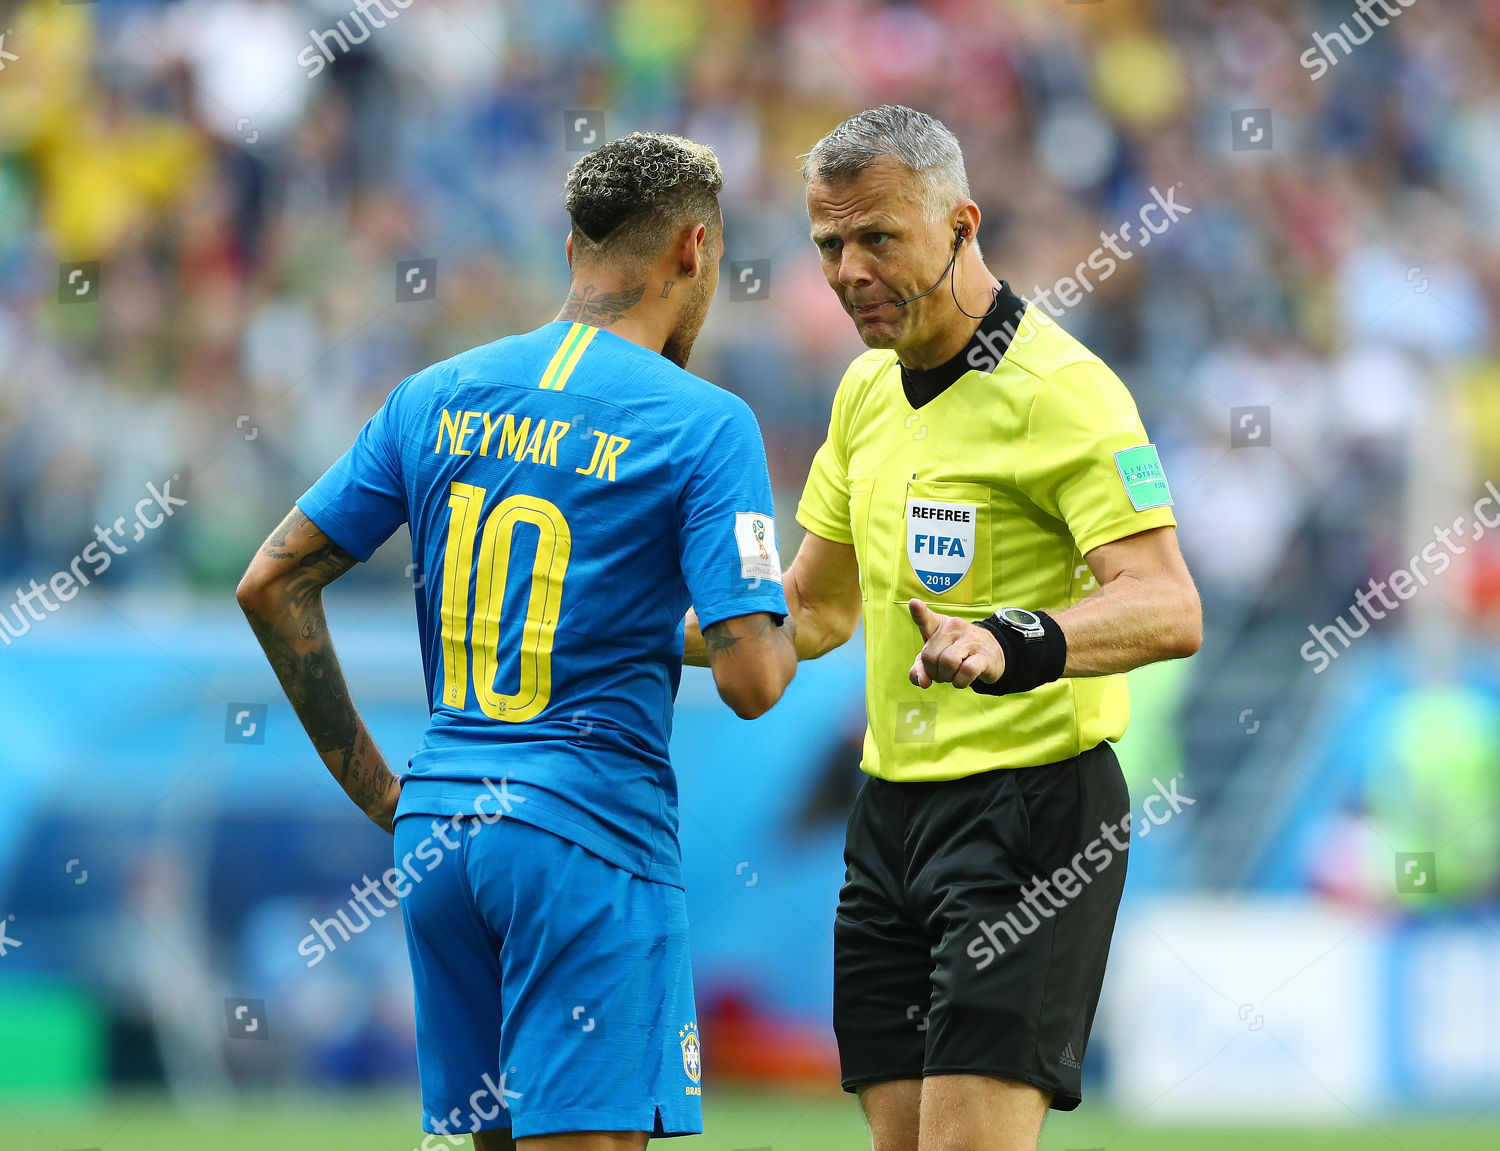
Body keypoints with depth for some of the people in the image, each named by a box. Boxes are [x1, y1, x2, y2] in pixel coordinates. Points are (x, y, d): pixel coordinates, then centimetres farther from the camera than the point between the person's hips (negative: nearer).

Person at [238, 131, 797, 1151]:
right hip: (590, 832, -6)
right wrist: (781, 633, 10)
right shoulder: (705, 425, -7)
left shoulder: (436, 399, 9)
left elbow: (272, 584, 10)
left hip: (435, 828, 6)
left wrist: (373, 788, 13)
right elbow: (752, 680, -14)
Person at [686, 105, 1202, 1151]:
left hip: (1029, 806, -8)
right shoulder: (869, 390, 13)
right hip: (892, 809, 8)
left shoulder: (1061, 388, -14)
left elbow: (1168, 608, -25)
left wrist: (1015, 645, -41)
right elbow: (814, 609, 25)